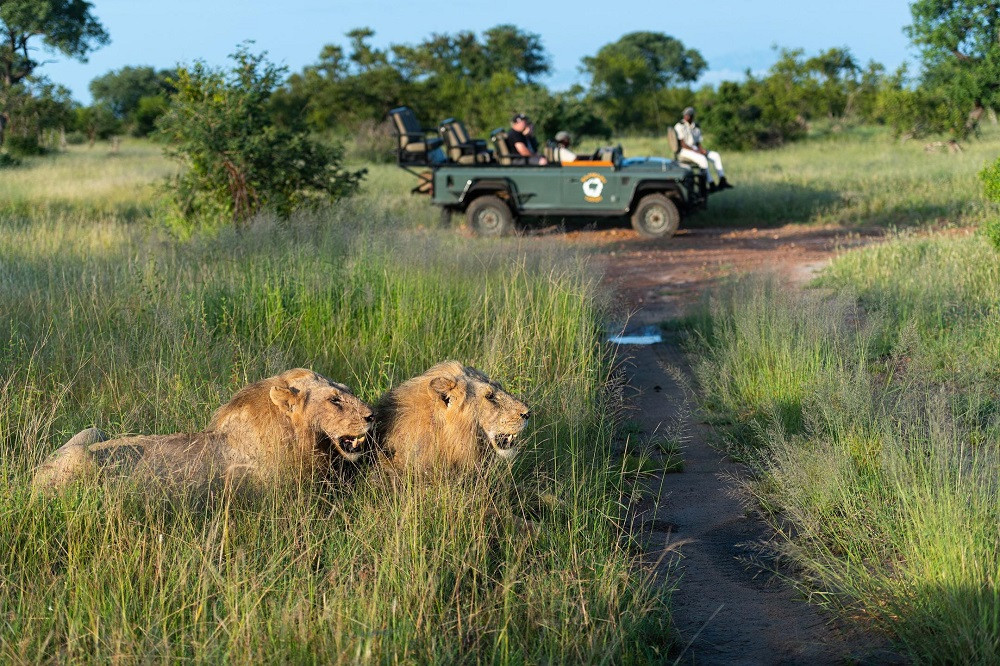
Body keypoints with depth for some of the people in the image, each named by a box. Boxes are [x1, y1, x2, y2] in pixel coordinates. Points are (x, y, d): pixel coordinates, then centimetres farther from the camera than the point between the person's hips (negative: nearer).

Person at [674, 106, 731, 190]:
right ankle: (711, 185, -35)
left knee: (716, 155, -9)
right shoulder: (680, 126, -6)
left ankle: (722, 181, -20)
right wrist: (695, 151, -21)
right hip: (684, 151, -8)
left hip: (695, 149, 8)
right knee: (702, 159, -34)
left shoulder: (696, 128, 17)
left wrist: (702, 150, -9)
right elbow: (682, 144, -13)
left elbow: (698, 143, 14)